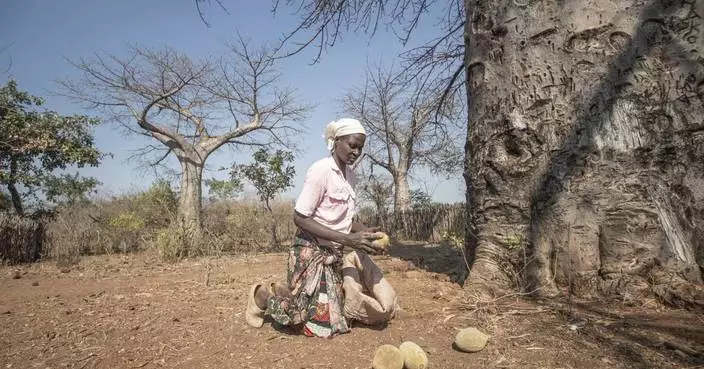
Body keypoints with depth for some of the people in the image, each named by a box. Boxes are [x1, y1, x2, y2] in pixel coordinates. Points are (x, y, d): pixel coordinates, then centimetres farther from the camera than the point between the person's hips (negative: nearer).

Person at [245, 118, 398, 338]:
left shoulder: (349, 174, 5)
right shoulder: (320, 170, -18)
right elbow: (300, 219, -19)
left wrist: (367, 233, -9)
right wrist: (347, 239, -24)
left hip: (335, 254, 8)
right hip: (312, 252, -8)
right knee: (323, 322, -6)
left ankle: (284, 293, 24)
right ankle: (264, 296, 15)